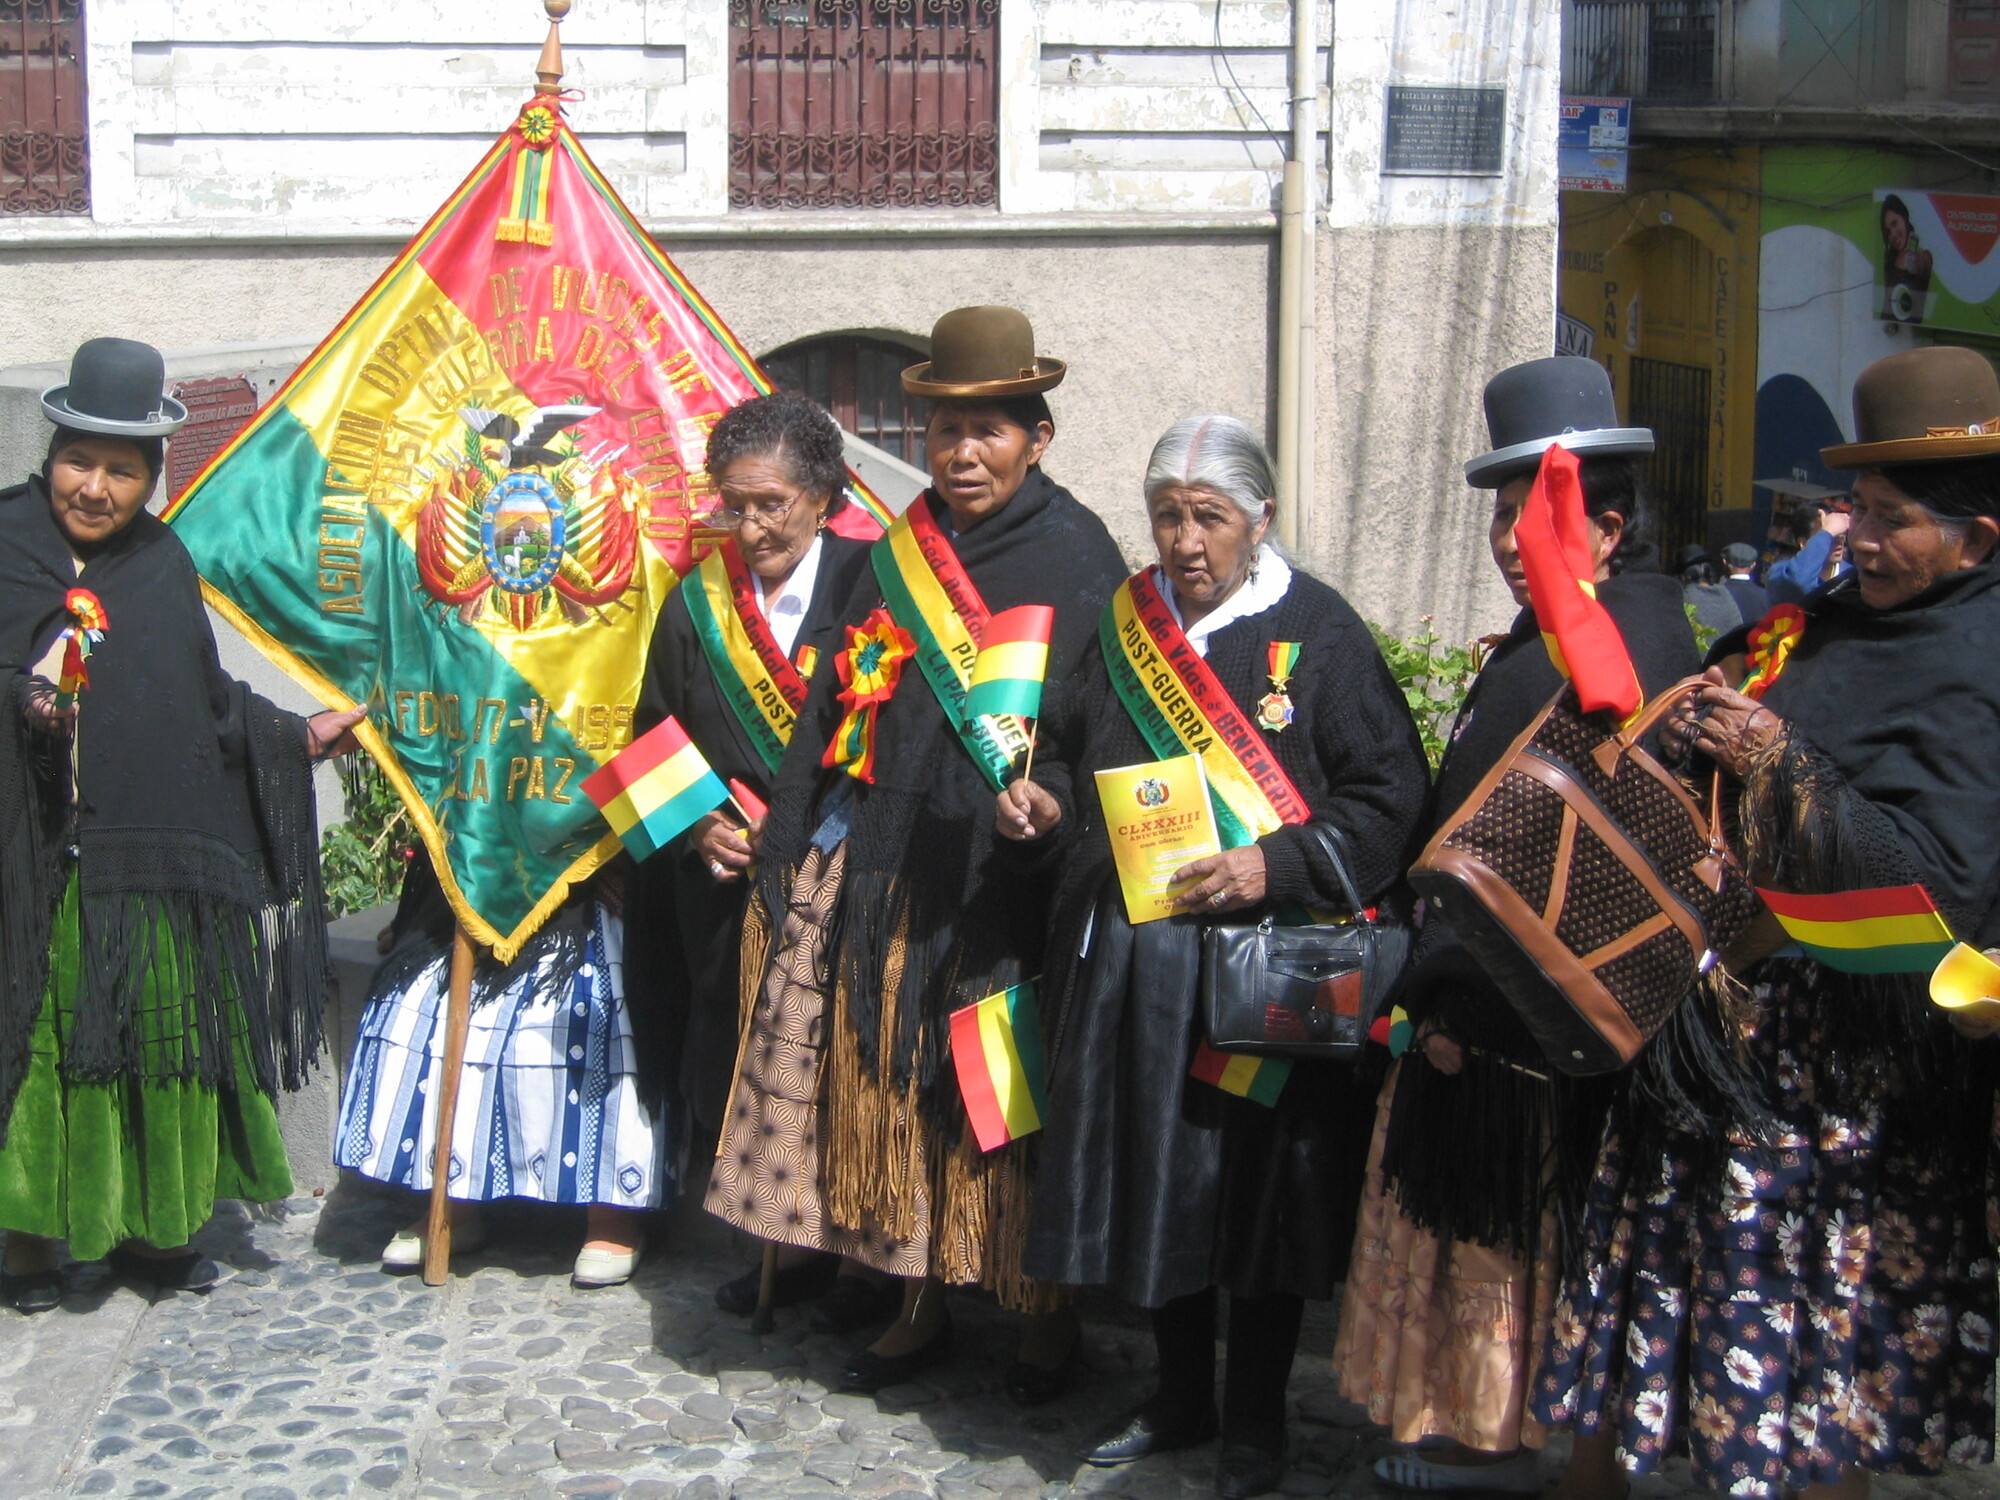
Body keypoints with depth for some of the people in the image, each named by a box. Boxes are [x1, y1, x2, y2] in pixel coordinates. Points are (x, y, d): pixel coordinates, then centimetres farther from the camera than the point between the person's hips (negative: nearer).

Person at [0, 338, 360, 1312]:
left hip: (157, 859, 4)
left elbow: (203, 704, 18)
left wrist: (297, 736, 19)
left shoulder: (161, 562, 12)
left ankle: (148, 1229, 20)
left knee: (161, 1045, 7)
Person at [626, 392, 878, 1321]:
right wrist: (697, 825, -5)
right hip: (728, 889, 4)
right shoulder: (698, 604, 7)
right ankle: (795, 1248, 23)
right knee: (739, 1079, 6)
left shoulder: (870, 588, -6)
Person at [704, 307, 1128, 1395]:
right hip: (882, 868, 5)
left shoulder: (1075, 559, -4)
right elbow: (840, 703, 14)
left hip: (1002, 883, -5)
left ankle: (1050, 1313, 19)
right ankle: (922, 1304, 23)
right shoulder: (900, 552, 12)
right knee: (895, 1089, 9)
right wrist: (797, 846, 10)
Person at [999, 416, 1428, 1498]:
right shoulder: (1125, 624, 10)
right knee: (1153, 1178, 13)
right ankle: (1182, 1396, 31)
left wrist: (1277, 867, -20)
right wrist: (1042, 800, 0)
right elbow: (1070, 751, 21)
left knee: (1257, 1189, 5)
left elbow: (1390, 797, -9)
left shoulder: (1317, 631, -6)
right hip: (1127, 966, 5)